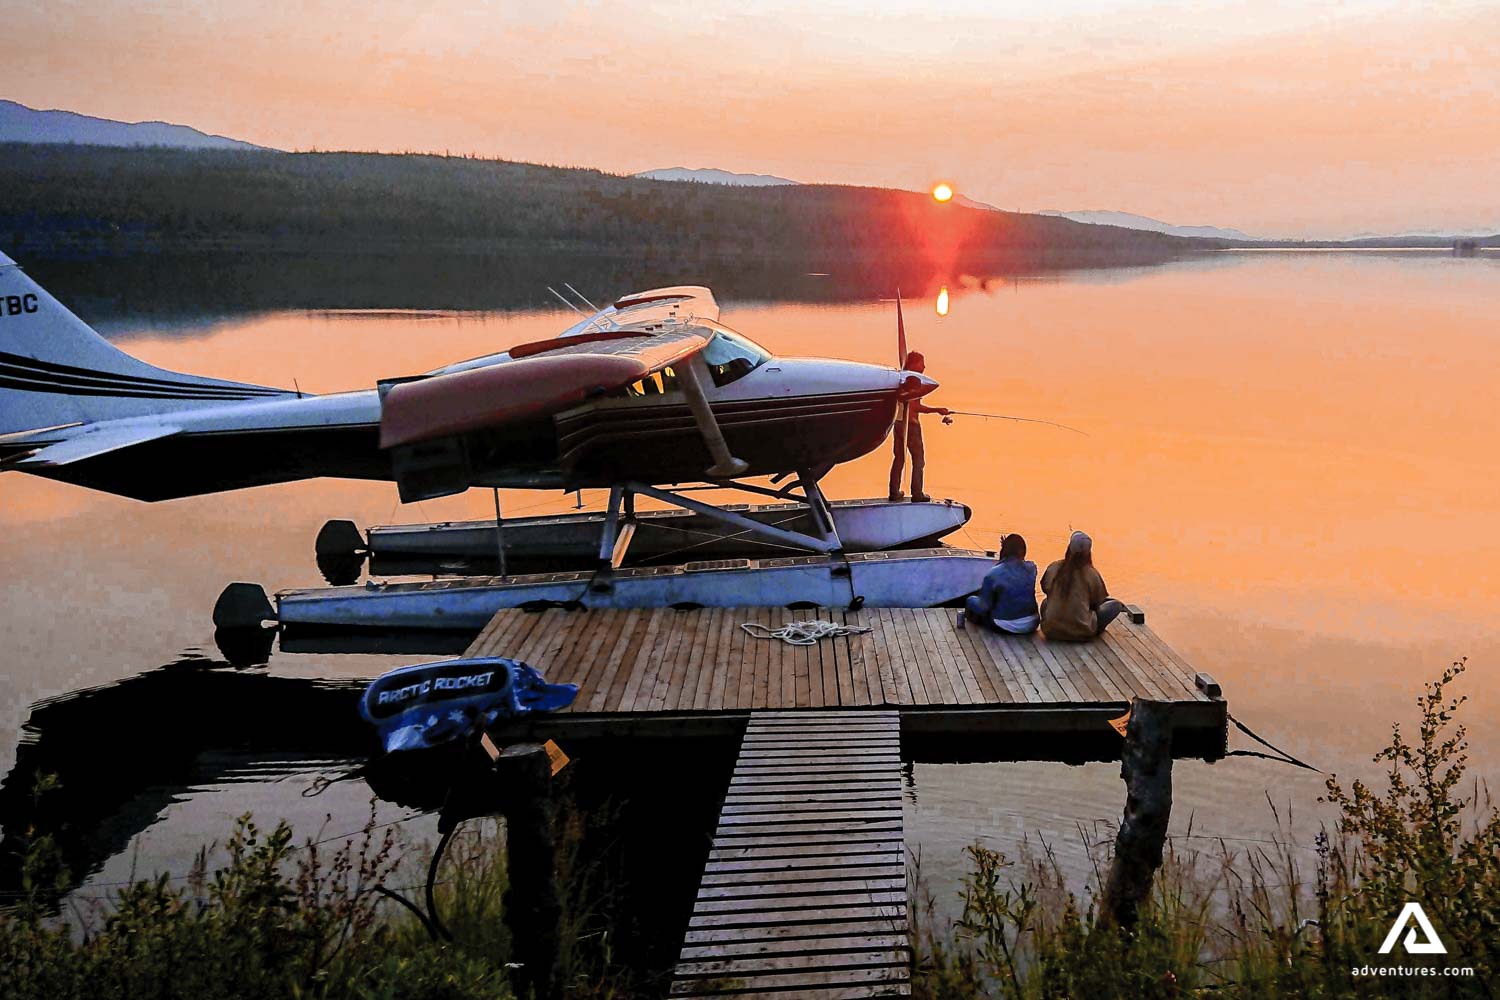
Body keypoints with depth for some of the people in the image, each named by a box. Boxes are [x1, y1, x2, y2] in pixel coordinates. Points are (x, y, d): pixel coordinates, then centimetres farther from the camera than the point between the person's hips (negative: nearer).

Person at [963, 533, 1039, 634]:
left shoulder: (992, 575, -18)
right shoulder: (1031, 568, -7)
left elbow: (984, 607, -13)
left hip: (1005, 628, -4)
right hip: (1031, 626, 4)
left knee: (971, 601, 14)